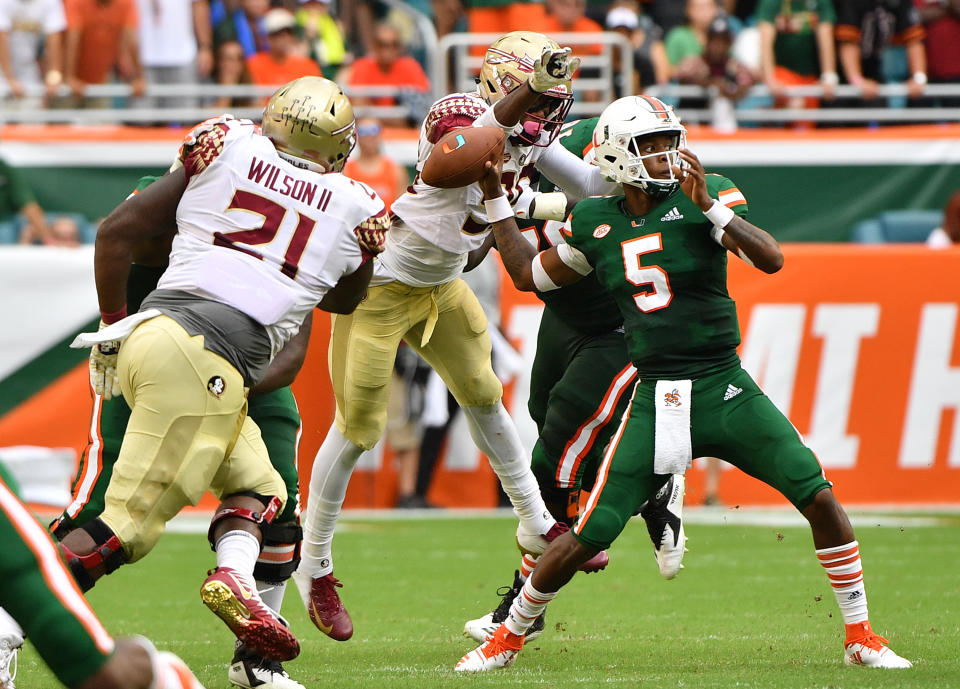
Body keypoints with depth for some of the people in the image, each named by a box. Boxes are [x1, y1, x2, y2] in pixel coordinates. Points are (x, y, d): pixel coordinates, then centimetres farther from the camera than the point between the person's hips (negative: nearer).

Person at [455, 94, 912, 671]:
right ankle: (511, 635, 18)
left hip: (726, 391, -1)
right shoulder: (596, 224, 6)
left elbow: (771, 259, -17)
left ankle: (859, 636, 3)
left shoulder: (708, 197, -3)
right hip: (656, 401, 1)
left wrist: (710, 206, -25)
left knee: (820, 498, -12)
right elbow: (529, 275, 21)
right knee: (588, 538, -4)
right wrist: (496, 199, 21)